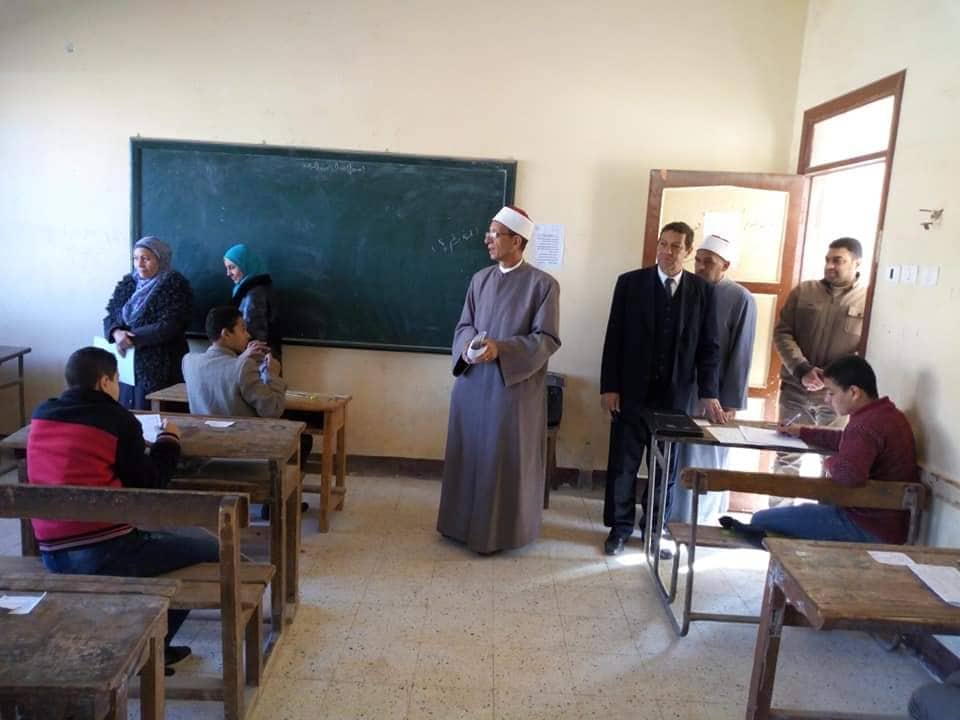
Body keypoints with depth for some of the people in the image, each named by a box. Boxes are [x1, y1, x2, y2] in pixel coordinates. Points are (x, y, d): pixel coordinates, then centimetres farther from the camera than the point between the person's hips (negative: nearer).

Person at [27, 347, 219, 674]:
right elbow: (147, 484, -3)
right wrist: (168, 440, 12)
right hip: (102, 551, -8)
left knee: (168, 539, 31)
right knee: (210, 549, 3)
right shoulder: (117, 419, -7)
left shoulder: (41, 416, 11)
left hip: (53, 553, 8)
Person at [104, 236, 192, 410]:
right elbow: (110, 317, 10)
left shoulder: (175, 286, -6)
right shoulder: (127, 283, 13)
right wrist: (117, 333, -12)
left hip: (159, 368, -5)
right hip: (126, 366, 6)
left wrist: (132, 338, -17)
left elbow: (168, 328, -15)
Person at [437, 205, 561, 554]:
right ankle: (464, 521, 29)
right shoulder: (480, 279, 8)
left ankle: (502, 529, 19)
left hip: (514, 388, -5)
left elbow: (547, 339, -11)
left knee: (507, 458, 3)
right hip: (472, 384, 5)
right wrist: (469, 345, -12)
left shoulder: (543, 284, -7)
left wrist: (501, 349, -22)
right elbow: (464, 325, 11)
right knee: (469, 452, 13)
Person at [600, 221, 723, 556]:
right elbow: (614, 338, -3)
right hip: (631, 391, -1)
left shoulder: (702, 290, 2)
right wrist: (609, 386, -7)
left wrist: (708, 393, -5)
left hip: (676, 394, 1)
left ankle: (657, 528, 27)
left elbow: (709, 346, 3)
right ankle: (621, 527, 22)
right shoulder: (630, 282, -1)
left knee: (666, 467, 12)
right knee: (623, 464, 6)